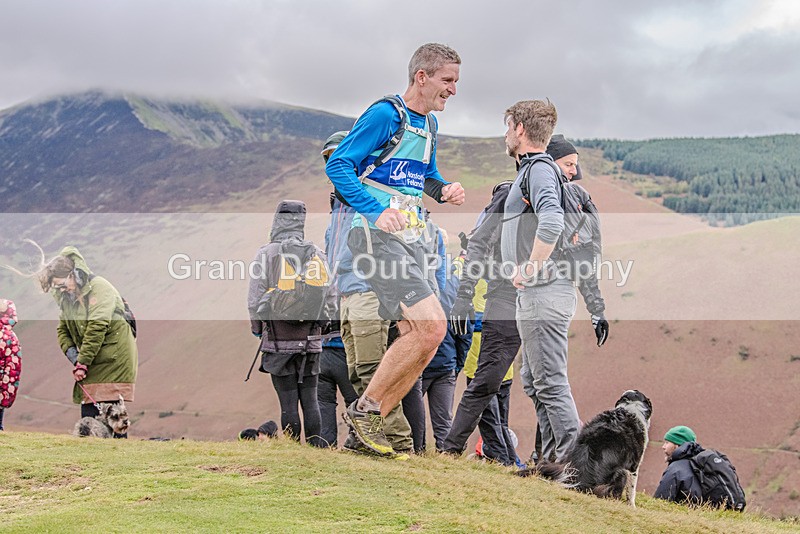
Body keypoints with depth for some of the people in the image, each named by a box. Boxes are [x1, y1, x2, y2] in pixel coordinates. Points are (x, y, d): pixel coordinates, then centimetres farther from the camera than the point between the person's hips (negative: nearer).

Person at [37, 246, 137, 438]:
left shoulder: (99, 287, -15)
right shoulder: (67, 297, 11)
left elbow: (97, 328, -21)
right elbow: (62, 329, 15)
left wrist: (82, 362, -21)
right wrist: (70, 351, -5)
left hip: (115, 356, -7)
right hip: (91, 361, 7)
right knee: (88, 407, 1)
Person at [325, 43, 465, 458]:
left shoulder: (429, 124, 17)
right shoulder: (386, 115, -9)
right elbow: (338, 165, -13)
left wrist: (445, 190, 9)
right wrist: (379, 210, -26)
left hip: (408, 240, 9)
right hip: (377, 236, -9)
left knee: (418, 337, 3)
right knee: (431, 326, -19)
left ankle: (370, 424, 11)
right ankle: (365, 407, -4)